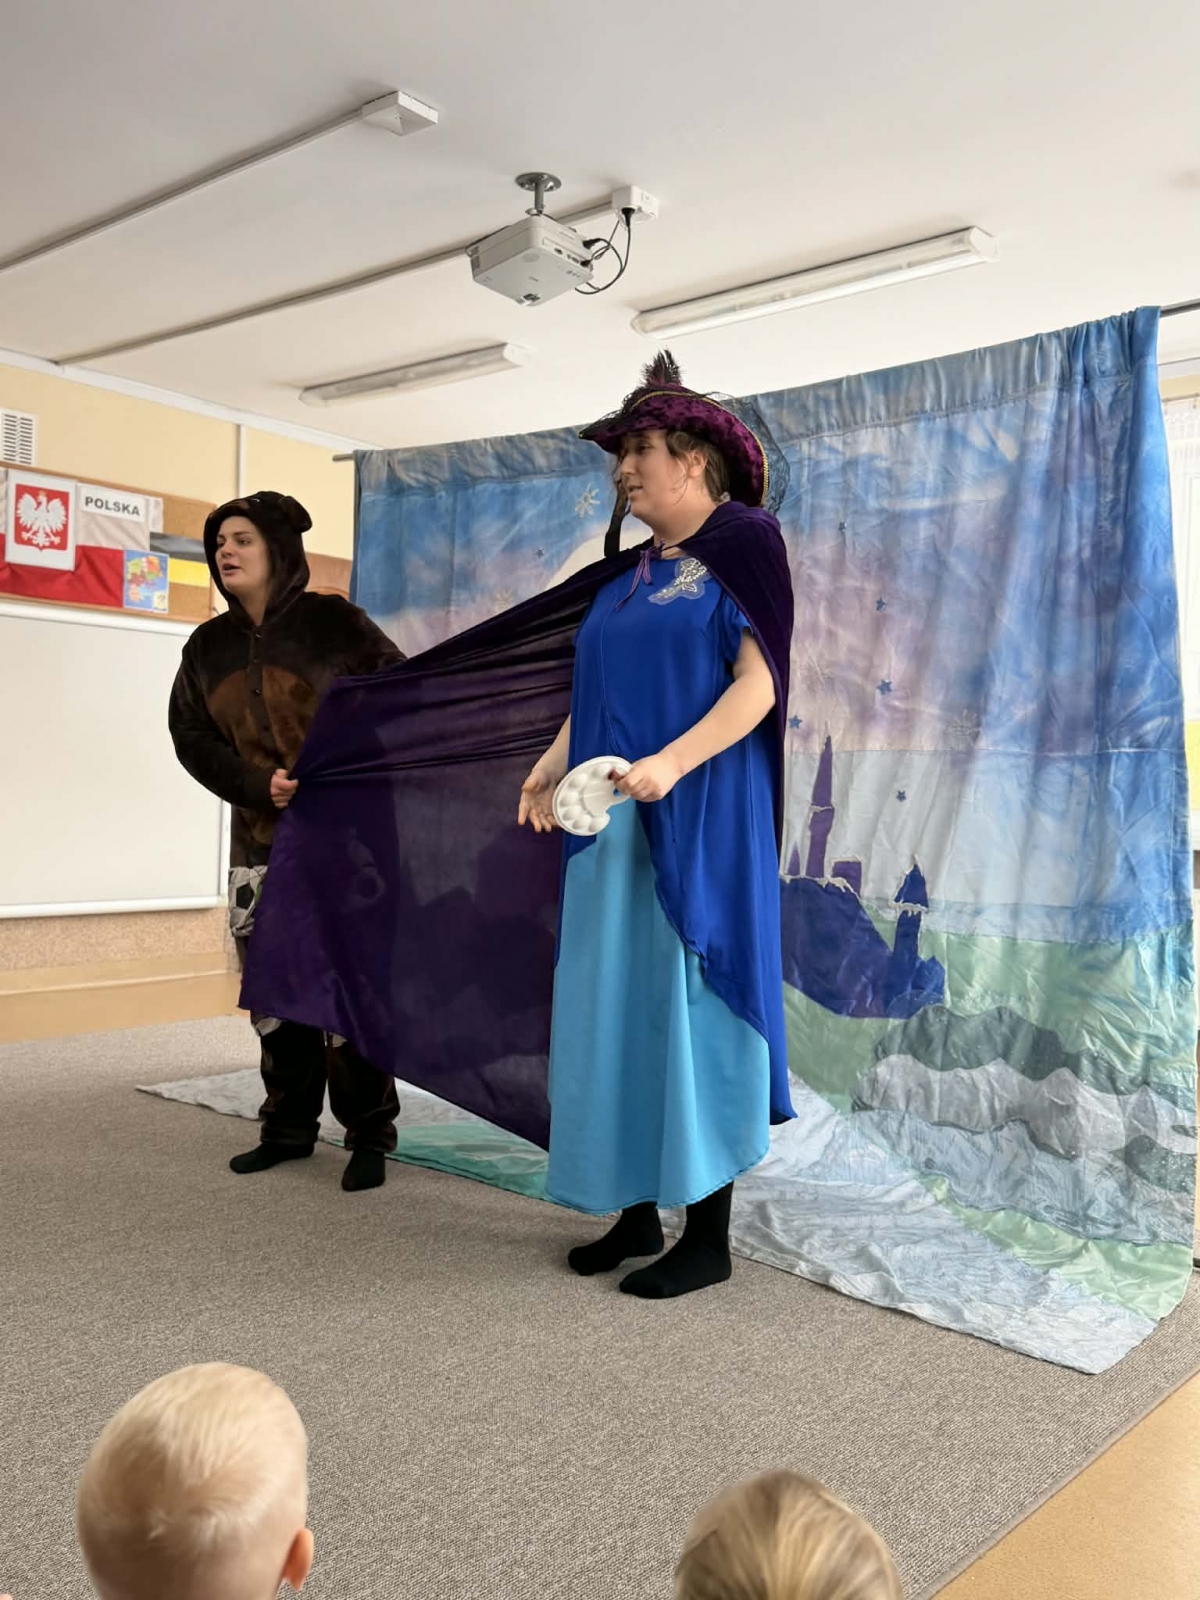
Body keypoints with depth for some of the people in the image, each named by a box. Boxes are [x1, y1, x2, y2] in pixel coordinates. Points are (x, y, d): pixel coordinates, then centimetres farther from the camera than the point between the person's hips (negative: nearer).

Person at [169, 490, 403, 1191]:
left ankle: (370, 1136, 7)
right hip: (259, 843, 5)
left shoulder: (333, 622, -5)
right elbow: (191, 736, 7)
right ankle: (289, 1126, 23)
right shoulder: (208, 646, 9)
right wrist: (258, 785, -9)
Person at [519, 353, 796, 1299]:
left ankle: (709, 1237, 7)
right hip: (613, 827, 7)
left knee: (691, 1005, -4)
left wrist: (670, 764, -24)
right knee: (615, 1005, 7)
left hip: (700, 823, -7)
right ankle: (637, 1211, 19)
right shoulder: (626, 577, 18)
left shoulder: (742, 547, -2)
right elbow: (597, 694, 17)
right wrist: (556, 760, -1)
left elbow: (759, 684, -12)